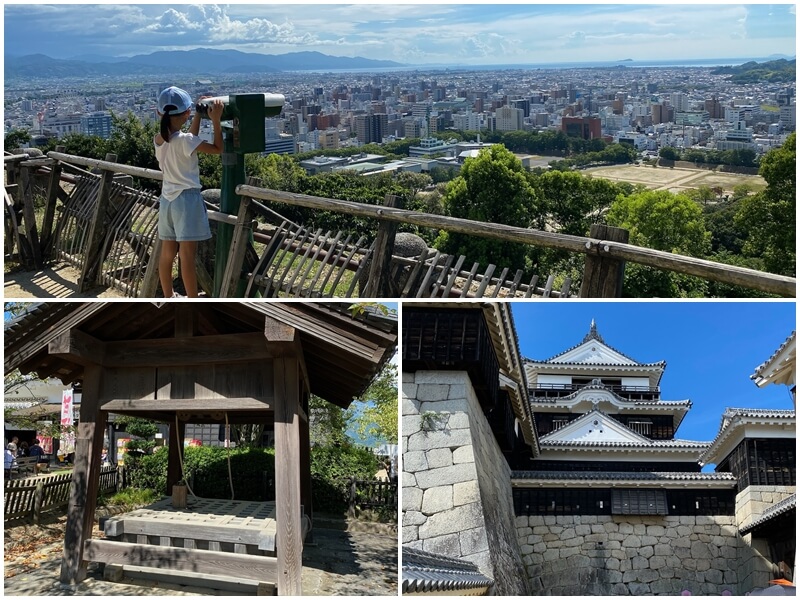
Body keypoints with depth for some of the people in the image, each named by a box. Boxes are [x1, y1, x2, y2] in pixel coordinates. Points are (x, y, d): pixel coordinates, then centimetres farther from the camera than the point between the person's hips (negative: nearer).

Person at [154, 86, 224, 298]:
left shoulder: (158, 139, 5)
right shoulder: (184, 141, -17)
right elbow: (218, 149, -11)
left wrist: (199, 114, 21)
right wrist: (216, 120, -9)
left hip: (167, 199, 7)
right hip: (187, 199, -7)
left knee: (167, 254, 12)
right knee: (187, 256, -5)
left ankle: (169, 298, 23)